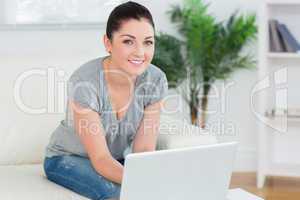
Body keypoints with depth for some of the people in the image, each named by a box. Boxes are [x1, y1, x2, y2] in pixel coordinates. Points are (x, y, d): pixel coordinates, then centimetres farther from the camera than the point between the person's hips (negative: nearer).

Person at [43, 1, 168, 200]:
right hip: (67, 158, -4)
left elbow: (144, 150, -15)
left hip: (118, 159, 4)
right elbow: (100, 159, -28)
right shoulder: (84, 82, -30)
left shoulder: (156, 80, -16)